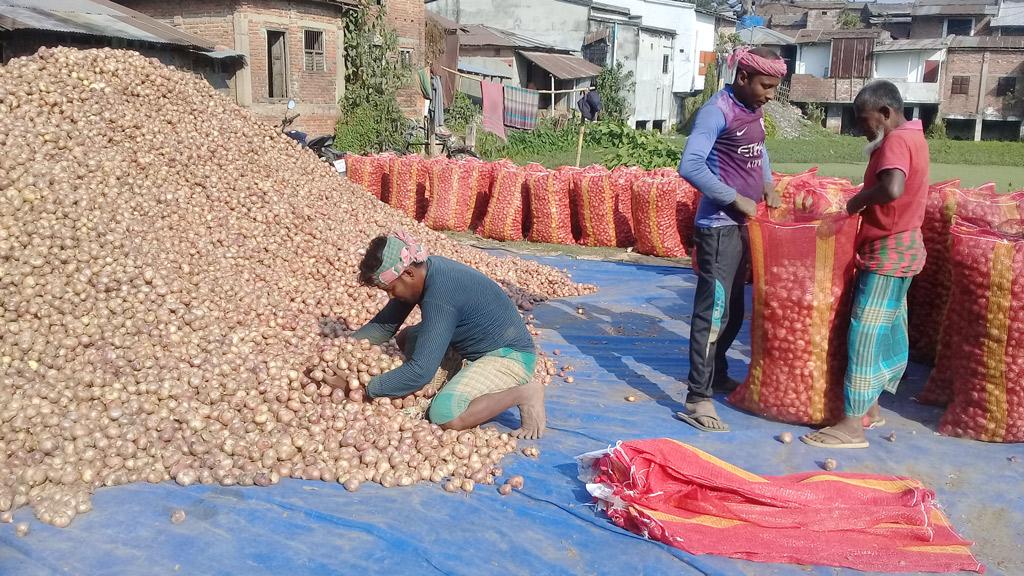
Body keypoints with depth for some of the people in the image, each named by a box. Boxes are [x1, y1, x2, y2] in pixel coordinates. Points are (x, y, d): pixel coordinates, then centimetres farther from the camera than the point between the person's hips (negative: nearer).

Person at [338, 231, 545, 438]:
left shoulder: (439, 298, -29)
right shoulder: (423, 269, -1)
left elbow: (419, 372, -31)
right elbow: (384, 325, 10)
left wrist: (368, 389, -20)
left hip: (509, 356, -10)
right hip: (479, 349, 10)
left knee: (444, 415, -30)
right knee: (405, 338, 15)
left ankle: (524, 393, -13)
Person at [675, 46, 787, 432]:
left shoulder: (752, 109, 11)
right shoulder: (717, 111, -16)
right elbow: (690, 166, -27)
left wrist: (767, 182, 11)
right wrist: (736, 199, -23)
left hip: (743, 224, 9)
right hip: (719, 226, -9)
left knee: (733, 310, 18)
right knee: (713, 311, -10)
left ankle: (716, 373, 35)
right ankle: (698, 400, -6)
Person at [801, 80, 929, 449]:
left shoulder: (896, 141, -18)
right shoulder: (912, 135, 14)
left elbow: (892, 188, -37)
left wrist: (858, 200, -20)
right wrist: (864, 202, 2)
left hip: (889, 252, -11)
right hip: (901, 247, 11)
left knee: (865, 334, -9)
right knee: (887, 332, 15)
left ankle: (852, 426, -5)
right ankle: (869, 407, 25)